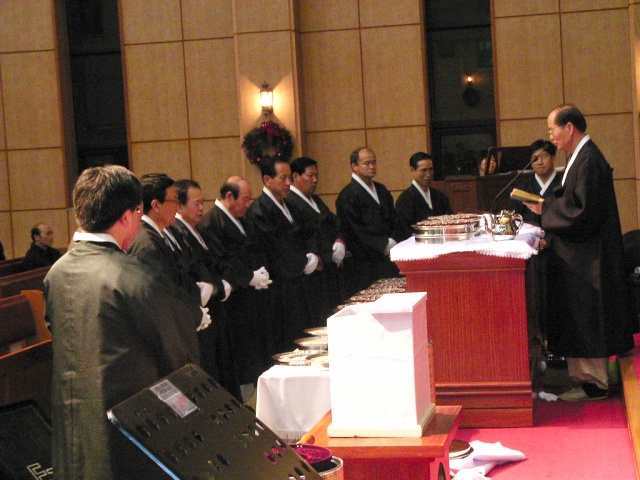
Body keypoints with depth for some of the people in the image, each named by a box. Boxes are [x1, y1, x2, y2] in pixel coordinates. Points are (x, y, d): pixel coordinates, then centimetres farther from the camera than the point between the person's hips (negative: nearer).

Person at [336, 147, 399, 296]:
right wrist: (385, 244, -12)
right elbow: (356, 230, -13)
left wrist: (393, 243, 0)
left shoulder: (381, 190, 17)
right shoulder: (347, 196, -8)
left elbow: (393, 221, 19)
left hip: (387, 259, 7)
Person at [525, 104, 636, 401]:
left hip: (586, 256, -10)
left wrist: (545, 208, -16)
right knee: (579, 321, 14)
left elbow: (584, 211, -24)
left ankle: (594, 383, 7)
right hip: (578, 255, 10)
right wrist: (547, 206, 6)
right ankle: (585, 376, 22)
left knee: (585, 319, -2)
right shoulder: (581, 156, 11)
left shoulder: (589, 160, -20)